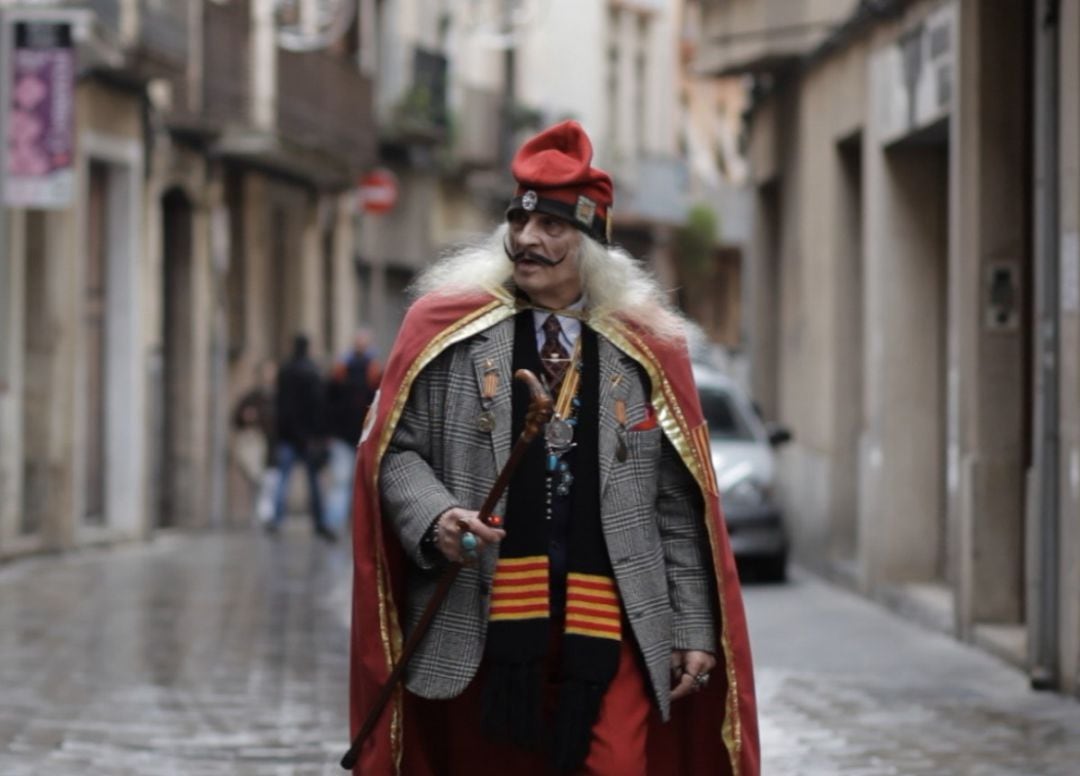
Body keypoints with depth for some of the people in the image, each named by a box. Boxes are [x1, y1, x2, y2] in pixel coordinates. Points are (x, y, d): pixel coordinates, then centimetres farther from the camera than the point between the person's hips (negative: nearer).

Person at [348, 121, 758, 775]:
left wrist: (695, 628, 6)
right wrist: (434, 518, -15)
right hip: (479, 626, 0)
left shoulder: (647, 349, 9)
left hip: (610, 632, 0)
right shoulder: (447, 326, 6)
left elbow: (679, 507, 9)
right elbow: (393, 450, 6)